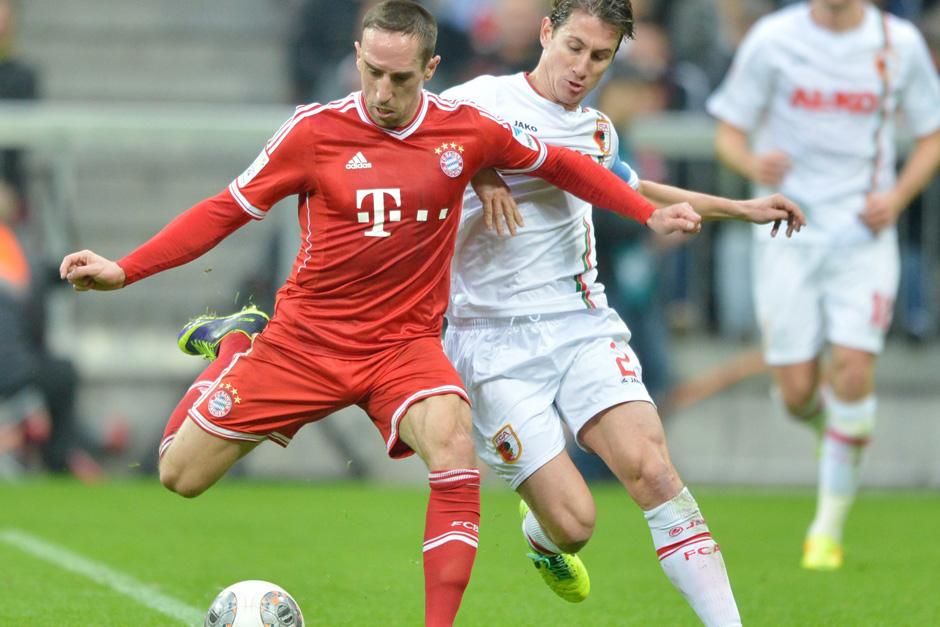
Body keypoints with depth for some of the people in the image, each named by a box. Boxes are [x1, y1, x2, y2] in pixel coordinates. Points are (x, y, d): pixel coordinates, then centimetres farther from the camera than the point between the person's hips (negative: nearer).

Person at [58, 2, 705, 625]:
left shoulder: (467, 129, -5)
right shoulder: (316, 129, -10)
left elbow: (560, 165, 12)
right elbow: (226, 210, -3)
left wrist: (650, 214, 6)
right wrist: (123, 270, -11)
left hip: (404, 344, 0)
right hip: (304, 341, 0)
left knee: (456, 454, -31)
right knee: (180, 476, 3)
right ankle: (237, 342, 31)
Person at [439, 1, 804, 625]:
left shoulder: (596, 129, 15)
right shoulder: (483, 101, -7)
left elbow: (628, 187, 36)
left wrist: (740, 207, 38)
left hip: (582, 322, 4)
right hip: (495, 340, -4)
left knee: (652, 468, -20)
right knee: (573, 521, -11)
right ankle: (540, 532, 27)